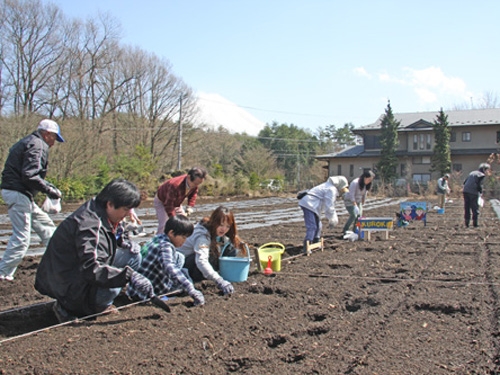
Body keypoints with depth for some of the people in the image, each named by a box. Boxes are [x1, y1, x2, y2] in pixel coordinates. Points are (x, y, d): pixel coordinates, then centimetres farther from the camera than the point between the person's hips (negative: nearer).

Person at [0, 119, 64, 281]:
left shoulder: (26, 143, 21)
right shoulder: (37, 145, -13)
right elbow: (29, 175, -23)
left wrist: (49, 185, 14)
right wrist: (49, 190, -16)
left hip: (20, 194, 11)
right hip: (18, 194, -11)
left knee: (45, 225, 18)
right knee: (21, 237, -7)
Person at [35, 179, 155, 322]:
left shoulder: (94, 210, 3)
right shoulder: (89, 225, -26)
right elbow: (91, 270, -36)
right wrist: (129, 275, -43)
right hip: (67, 288, -10)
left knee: (132, 256, 4)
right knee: (112, 286, -37)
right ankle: (69, 309, -8)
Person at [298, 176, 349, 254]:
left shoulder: (331, 188, 20)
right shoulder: (331, 189, -14)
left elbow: (330, 205, 28)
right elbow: (328, 206, -17)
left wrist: (334, 218, 22)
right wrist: (332, 219, -6)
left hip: (309, 204, 11)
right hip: (309, 204, -11)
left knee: (318, 226, 18)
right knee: (312, 226, -17)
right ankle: (306, 248, -21)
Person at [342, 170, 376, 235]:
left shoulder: (367, 184, -3)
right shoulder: (355, 183, -27)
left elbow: (364, 194, 9)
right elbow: (351, 195, -28)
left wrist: (362, 204, 12)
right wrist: (355, 206, -31)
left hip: (358, 201, 7)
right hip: (349, 201, -7)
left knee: (359, 216, -3)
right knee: (353, 215, -19)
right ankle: (345, 231, -9)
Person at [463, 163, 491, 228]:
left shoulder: (472, 173, 21)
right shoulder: (481, 175, -1)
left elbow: (464, 182, 19)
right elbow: (479, 185, -10)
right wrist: (481, 192, 4)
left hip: (465, 191, 6)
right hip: (473, 193, -6)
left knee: (467, 208, 11)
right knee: (475, 208, 4)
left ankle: (467, 223, 12)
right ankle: (475, 223, 5)